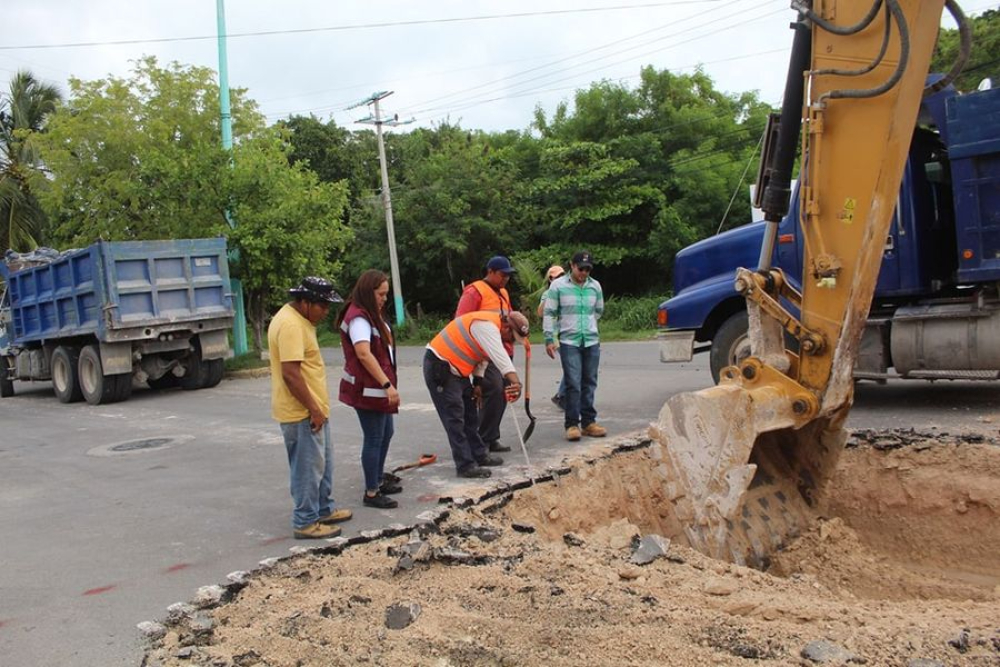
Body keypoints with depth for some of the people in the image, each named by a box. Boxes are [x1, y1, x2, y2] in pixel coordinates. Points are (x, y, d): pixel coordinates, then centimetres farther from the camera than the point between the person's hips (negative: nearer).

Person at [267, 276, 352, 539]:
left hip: (312, 409, 11)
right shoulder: (290, 324, -22)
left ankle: (324, 509, 32)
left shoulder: (299, 319, 12)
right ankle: (305, 523, 10)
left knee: (323, 462, 20)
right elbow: (290, 373, -27)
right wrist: (313, 409, -23)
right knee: (308, 467, -1)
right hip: (302, 412, -11)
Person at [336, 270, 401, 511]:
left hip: (378, 386, 10)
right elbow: (364, 354, -29)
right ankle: (371, 493, 7)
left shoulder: (371, 314, 14)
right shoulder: (358, 317, -18)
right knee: (374, 438, -3)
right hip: (367, 389, -10)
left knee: (386, 433, 18)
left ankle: (379, 481, 32)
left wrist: (388, 384, 18)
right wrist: (387, 385, -32)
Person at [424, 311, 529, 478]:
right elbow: (499, 355, -36)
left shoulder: (492, 327, 10)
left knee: (469, 414, 17)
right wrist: (515, 381, -45)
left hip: (455, 369, 11)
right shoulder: (487, 326, -23)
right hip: (439, 368, -11)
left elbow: (482, 355, 16)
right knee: (454, 419, -8)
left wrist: (478, 383, 10)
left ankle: (480, 454, 28)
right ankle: (466, 466, -5)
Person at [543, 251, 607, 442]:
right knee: (573, 384, -7)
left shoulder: (595, 286, 8)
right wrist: (549, 338, -6)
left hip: (592, 342, 4)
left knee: (589, 383, 8)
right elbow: (549, 313, -2)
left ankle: (588, 422, 15)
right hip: (569, 342, -4)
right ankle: (572, 424, -1)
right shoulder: (558, 285, -3)